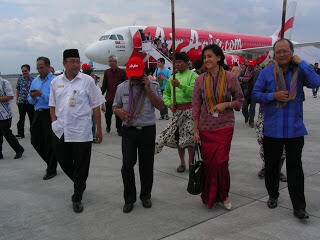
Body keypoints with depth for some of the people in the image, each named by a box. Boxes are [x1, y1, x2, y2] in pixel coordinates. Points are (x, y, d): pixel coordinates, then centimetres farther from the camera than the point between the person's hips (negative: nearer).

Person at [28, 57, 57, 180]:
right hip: (37, 114, 7)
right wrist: (32, 97, -5)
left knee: (50, 142, 0)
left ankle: (51, 170, 14)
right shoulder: (35, 81, 15)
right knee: (35, 141, 10)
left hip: (50, 114, -7)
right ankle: (50, 162, 31)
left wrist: (41, 94, -22)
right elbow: (30, 100, 16)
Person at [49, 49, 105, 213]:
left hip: (81, 132, -3)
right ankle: (80, 184, 39)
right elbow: (52, 106, 16)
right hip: (60, 132, 4)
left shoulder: (87, 81, -1)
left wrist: (99, 129, 0)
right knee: (64, 162, 12)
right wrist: (55, 124, 3)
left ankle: (77, 198, 20)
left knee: (81, 166, 3)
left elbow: (96, 107, 1)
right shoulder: (56, 82, 9)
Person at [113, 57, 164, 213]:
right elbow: (115, 106, 17)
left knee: (146, 165, 7)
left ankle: (145, 196, 26)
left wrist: (148, 89, -11)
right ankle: (129, 199, 13)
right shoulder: (122, 87, 8)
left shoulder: (153, 85, 3)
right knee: (127, 165, -3)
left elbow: (160, 106, -5)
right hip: (129, 130, 1)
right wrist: (119, 111, -7)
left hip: (148, 130, -1)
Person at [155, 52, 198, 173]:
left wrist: (180, 85, -31)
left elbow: (193, 91, -19)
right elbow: (166, 93, 21)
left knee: (189, 136, -5)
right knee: (177, 136, 6)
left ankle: (191, 162, 12)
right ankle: (182, 162, 21)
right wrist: (169, 103, 3)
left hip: (189, 109, -5)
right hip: (176, 110, 5)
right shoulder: (172, 77, 15)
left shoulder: (193, 75, -3)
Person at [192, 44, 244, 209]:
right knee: (207, 162, 5)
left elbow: (240, 100, 8)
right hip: (205, 127, 2)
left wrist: (226, 104, -12)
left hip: (224, 126, -2)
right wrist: (195, 129, 1)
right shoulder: (200, 80, 2)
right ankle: (209, 196, 23)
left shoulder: (230, 78, -2)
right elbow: (196, 106, 4)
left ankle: (223, 196, 17)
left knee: (220, 162, -6)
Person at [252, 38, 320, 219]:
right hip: (272, 128, 1)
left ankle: (299, 206, 7)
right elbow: (255, 94, 2)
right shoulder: (267, 73, 3)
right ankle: (273, 195, 33)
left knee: (295, 167, 1)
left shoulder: (300, 71, 2)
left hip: (295, 128, -1)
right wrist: (273, 96, -13)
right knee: (272, 165, 12)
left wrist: (301, 63, -13)